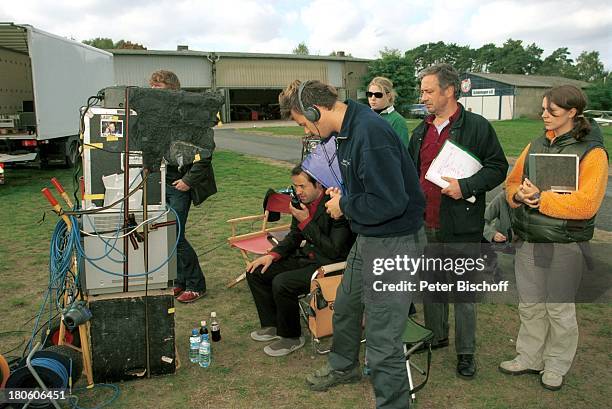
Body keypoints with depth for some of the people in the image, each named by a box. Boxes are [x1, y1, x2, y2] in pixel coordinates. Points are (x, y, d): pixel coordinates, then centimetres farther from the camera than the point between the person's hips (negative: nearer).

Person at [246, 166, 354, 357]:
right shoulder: (303, 201, 2)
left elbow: (335, 250, -24)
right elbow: (294, 236, 15)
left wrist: (306, 222, -24)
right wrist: (272, 255, -1)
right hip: (307, 256, 9)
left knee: (281, 283, -27)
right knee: (256, 272, 2)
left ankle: (291, 337, -2)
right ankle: (272, 325, 18)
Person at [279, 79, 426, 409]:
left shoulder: (370, 133, -27)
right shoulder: (346, 130, 5)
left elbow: (390, 202, -31)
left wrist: (344, 206, -16)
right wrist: (343, 193, 2)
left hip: (394, 242, -11)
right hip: (367, 237, 11)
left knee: (382, 338, -4)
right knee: (345, 306, 27)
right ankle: (343, 366, 53)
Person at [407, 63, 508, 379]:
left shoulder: (477, 126, -7)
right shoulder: (421, 131, 12)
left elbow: (498, 167, -6)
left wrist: (466, 187, -19)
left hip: (461, 229, -6)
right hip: (426, 226, 6)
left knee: (464, 293, 6)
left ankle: (466, 352, 22)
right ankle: (436, 336, 37)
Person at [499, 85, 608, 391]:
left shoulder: (592, 152, -11)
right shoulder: (536, 145, 8)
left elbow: (586, 203, -20)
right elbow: (513, 181, 10)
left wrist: (541, 198, -24)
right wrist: (518, 195, -12)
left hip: (565, 244, -5)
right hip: (528, 240, 5)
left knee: (559, 309, 10)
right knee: (529, 305, 16)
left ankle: (556, 367, 29)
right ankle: (529, 358, 33)